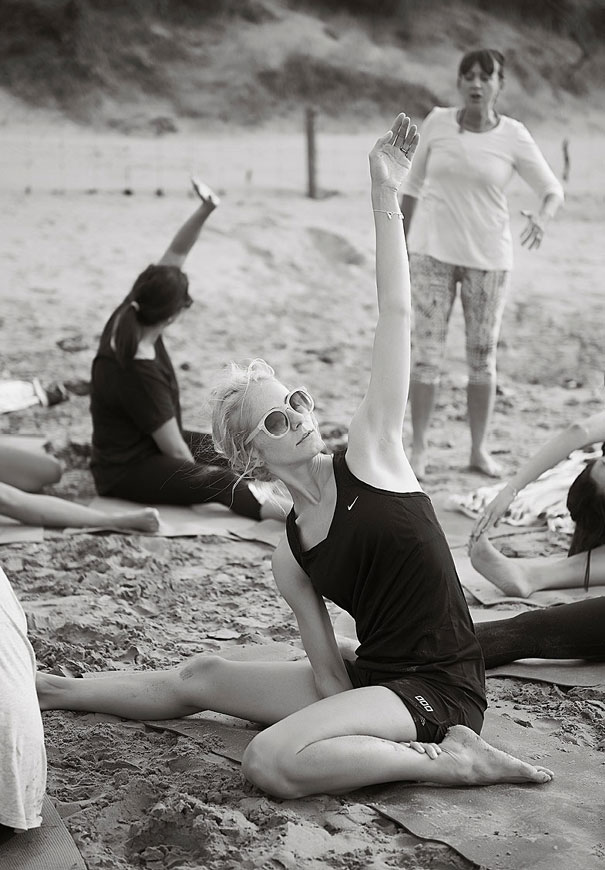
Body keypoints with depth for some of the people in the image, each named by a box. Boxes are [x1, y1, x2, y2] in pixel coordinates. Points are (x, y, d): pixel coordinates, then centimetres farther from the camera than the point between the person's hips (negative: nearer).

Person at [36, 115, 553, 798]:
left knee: (271, 761, -28)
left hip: (439, 688, -6)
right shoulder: (289, 557, 5)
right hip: (370, 680, 6)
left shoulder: (369, 454, -8)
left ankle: (451, 759, -16)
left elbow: (396, 313, -13)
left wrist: (385, 198, -17)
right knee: (199, 677, 14)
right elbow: (327, 671, 4)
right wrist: (345, 729, -14)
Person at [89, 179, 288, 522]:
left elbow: (174, 256, -7)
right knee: (222, 483, -30)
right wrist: (201, 483, -9)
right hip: (127, 473, -11)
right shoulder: (139, 374, -31)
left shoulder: (127, 317, -8)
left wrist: (205, 210, -19)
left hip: (151, 444, 11)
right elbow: (176, 451, -24)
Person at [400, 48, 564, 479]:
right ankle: (420, 448, 6)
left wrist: (542, 217, -22)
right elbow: (414, 183, 9)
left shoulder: (513, 136, -4)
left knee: (483, 353, 6)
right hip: (432, 251, 0)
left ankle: (480, 449, 18)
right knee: (428, 350, -2)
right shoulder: (437, 123, -1)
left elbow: (553, 190, 0)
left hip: (488, 257, 0)